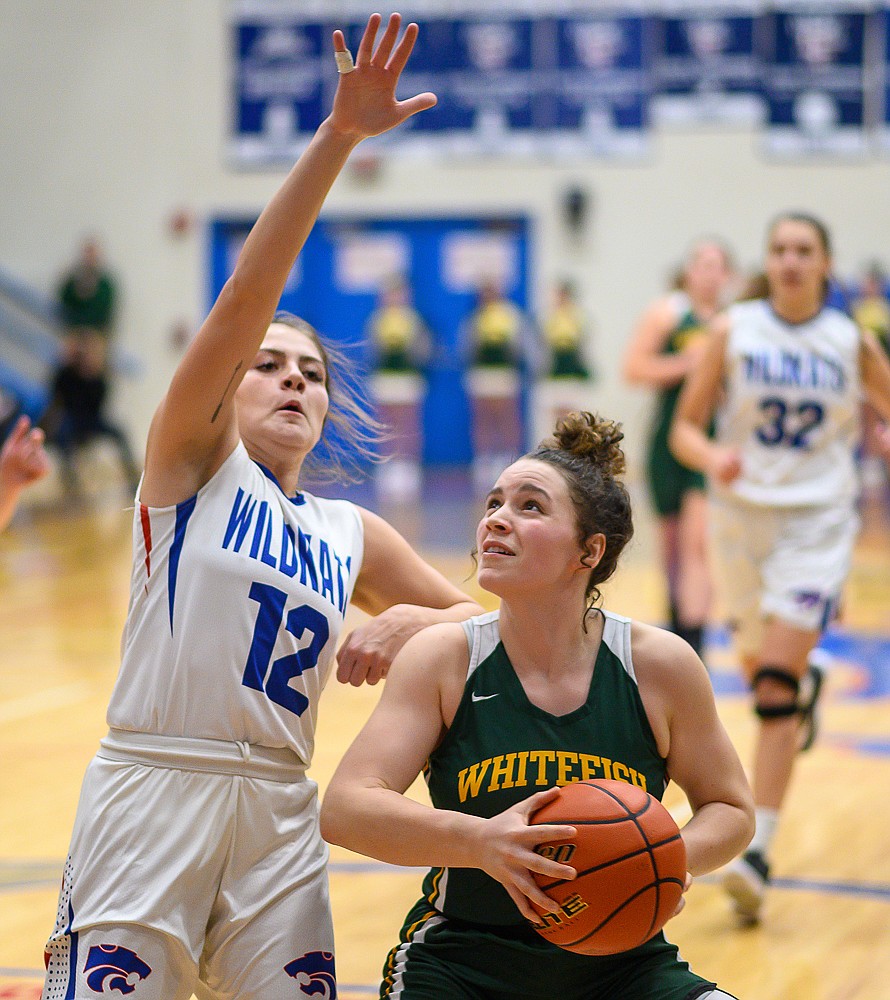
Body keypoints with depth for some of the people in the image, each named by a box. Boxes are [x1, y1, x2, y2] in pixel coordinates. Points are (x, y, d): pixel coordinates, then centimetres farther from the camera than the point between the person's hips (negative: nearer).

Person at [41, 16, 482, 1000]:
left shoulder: (352, 535, 16)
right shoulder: (190, 461, 3)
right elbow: (247, 294, -10)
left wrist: (406, 623, -2)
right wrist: (336, 136, -19)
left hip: (277, 816, 5)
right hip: (149, 790, -4)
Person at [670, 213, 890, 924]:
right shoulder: (734, 331, -3)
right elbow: (685, 426, -2)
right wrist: (713, 457, -24)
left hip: (817, 523, -2)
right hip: (743, 514, 2)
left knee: (776, 685, -15)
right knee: (758, 665, 20)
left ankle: (758, 852, -17)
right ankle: (805, 687, 59)